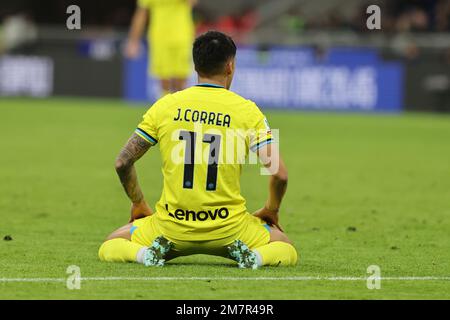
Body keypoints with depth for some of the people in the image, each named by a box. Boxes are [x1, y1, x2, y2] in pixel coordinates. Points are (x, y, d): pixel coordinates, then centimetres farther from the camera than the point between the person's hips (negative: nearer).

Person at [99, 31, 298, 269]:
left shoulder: (164, 106, 1)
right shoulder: (247, 111, -4)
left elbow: (122, 162, 3)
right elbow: (279, 173, -9)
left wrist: (139, 204, 19)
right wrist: (271, 210, 11)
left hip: (171, 228, 1)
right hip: (228, 229, -1)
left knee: (110, 247, 24)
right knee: (287, 250, 23)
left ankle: (144, 253, -8)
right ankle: (255, 256, -9)